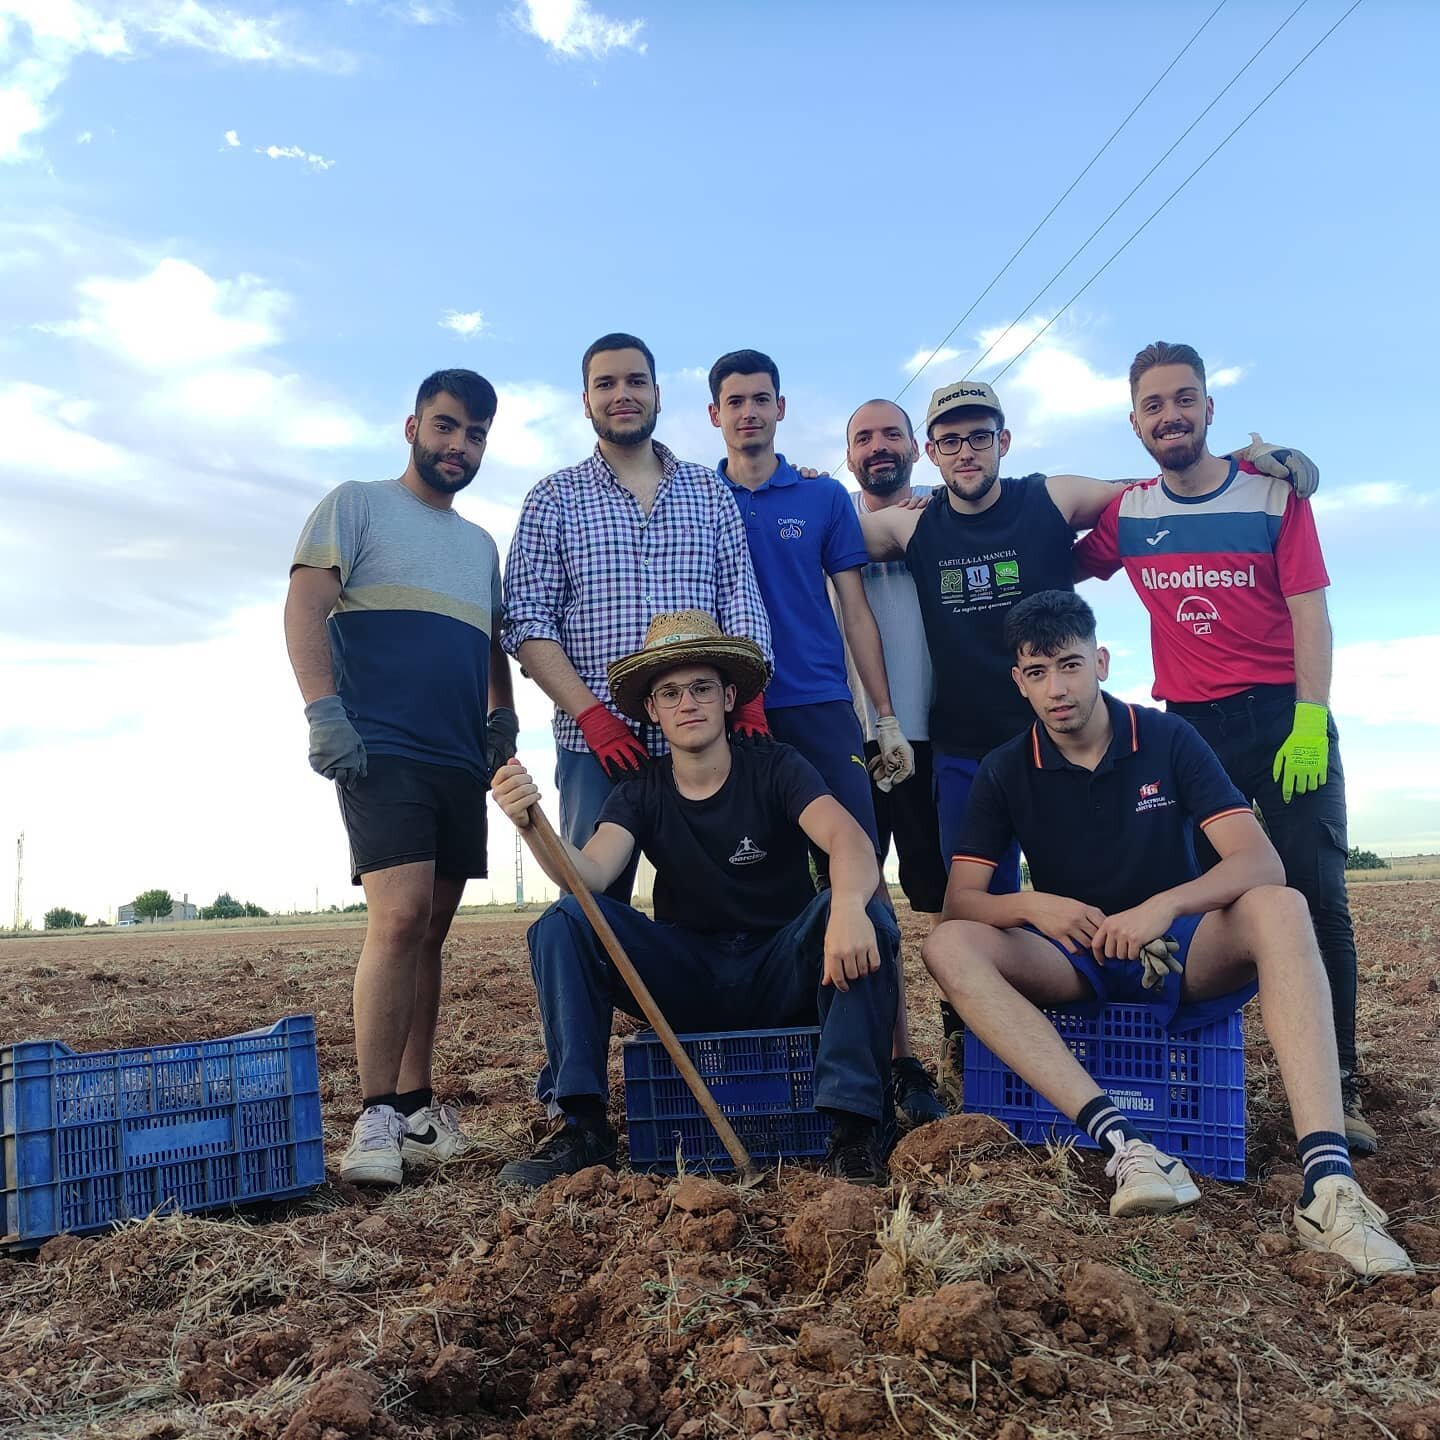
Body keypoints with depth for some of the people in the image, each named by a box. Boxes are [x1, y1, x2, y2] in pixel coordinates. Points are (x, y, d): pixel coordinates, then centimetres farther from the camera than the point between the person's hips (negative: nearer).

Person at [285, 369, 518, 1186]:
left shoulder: (482, 546, 24)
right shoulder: (358, 505, 6)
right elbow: (305, 606, -5)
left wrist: (503, 720, 10)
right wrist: (322, 708, -18)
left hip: (462, 763, 6)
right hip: (381, 750, -6)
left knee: (431, 930, 7)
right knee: (400, 915, -19)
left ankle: (417, 1107, 15)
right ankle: (376, 1116, -12)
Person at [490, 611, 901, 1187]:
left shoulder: (775, 770, -7)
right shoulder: (639, 795, 1)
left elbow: (849, 840, -25)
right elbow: (591, 874, -18)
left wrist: (848, 908, -48)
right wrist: (532, 825, -39)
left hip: (781, 976, -2)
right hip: (685, 979, 2)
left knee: (864, 910, -31)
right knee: (564, 921, -18)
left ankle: (854, 1123, -30)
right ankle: (584, 1125, -17)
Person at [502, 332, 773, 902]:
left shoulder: (709, 491, 14)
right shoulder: (554, 498, 8)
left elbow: (741, 604, 8)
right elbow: (527, 623, 0)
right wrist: (592, 716, -12)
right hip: (596, 743, -1)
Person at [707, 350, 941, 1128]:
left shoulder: (823, 498, 10)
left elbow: (855, 610, 8)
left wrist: (887, 719, 3)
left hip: (820, 710, 0)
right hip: (731, 717, 1)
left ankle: (899, 1055, -2)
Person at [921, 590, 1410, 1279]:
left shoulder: (1168, 739, -5)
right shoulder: (1004, 772, -1)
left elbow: (1261, 863, -15)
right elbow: (959, 901, -6)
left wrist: (1165, 905, -33)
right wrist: (1033, 905, -27)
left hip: (1179, 951, -1)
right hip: (1071, 962, 1)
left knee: (1279, 910, -32)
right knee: (949, 947, -28)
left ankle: (1329, 1183, -42)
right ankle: (1124, 1142, -40)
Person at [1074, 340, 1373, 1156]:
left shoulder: (1273, 492, -1)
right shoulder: (1127, 515, 5)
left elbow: (1308, 609, -6)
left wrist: (1311, 720, -15)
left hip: (1286, 716, -2)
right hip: (1191, 724, 2)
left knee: (1316, 897, -5)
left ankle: (1338, 1088, 2)